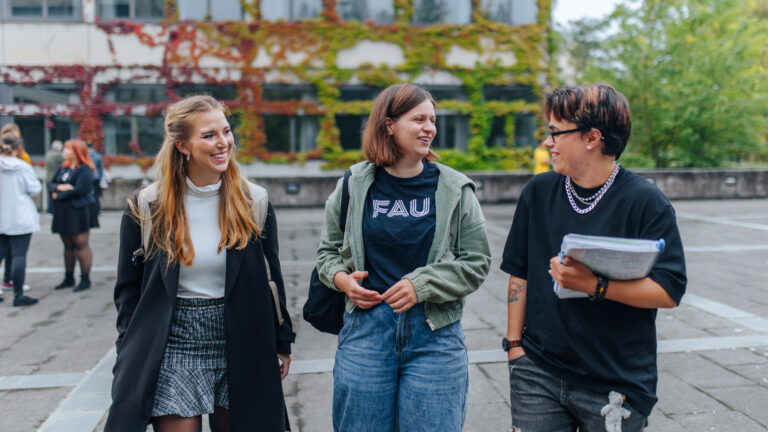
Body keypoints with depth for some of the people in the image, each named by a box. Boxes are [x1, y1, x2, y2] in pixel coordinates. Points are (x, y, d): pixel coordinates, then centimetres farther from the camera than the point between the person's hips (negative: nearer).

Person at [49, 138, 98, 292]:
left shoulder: (85, 170, -8)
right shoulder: (63, 167, 15)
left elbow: (79, 190, -18)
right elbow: (51, 184, 12)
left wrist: (59, 195, -8)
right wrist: (60, 187, -11)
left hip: (79, 212, -7)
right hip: (62, 212, 7)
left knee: (81, 244, -5)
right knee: (68, 245, 13)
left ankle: (85, 279, 2)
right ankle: (69, 278, 22)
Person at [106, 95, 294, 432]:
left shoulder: (254, 202, 0)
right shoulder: (146, 207, -3)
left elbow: (271, 278, 6)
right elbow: (129, 289, 3)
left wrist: (281, 344, 7)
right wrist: (130, 359, 1)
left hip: (239, 347, 2)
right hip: (173, 348, -1)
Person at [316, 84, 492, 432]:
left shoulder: (454, 189, 0)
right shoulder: (354, 185, 3)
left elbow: (476, 262, 0)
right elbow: (328, 250, 15)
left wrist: (422, 284, -13)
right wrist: (341, 279, -6)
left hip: (435, 335, -1)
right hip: (367, 328, 1)